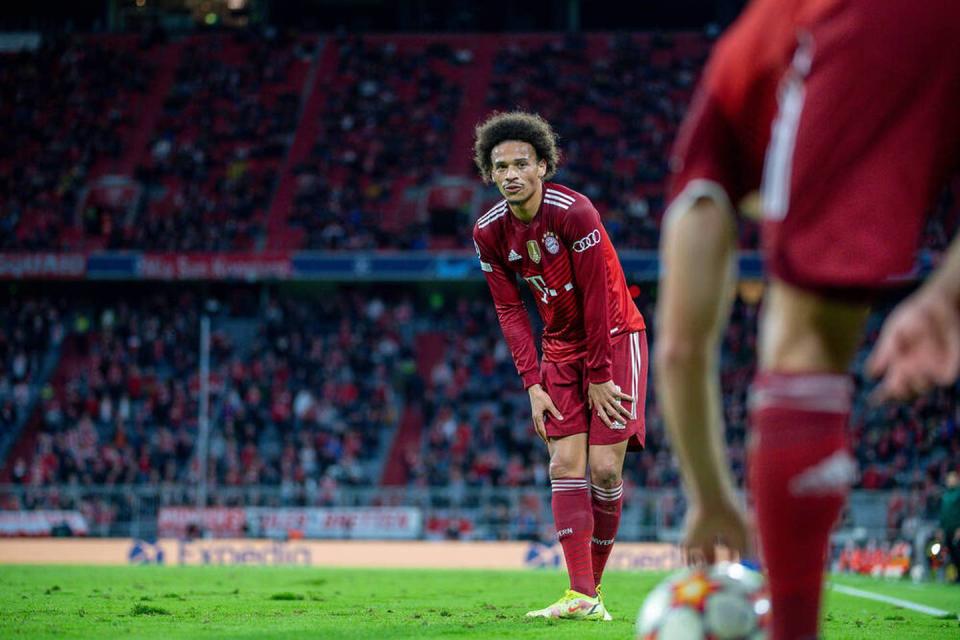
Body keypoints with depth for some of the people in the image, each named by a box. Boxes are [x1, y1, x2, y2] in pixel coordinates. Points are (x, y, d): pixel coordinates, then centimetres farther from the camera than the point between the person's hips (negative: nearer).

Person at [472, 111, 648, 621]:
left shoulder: (574, 212, -22)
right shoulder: (489, 231, -7)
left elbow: (596, 299, -19)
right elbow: (509, 310, -1)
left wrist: (600, 376, -16)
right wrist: (532, 384, -9)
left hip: (613, 337, -4)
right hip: (560, 348, 4)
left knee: (605, 468, -11)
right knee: (566, 465, -9)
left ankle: (593, 581, 2)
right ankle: (582, 596, -15)